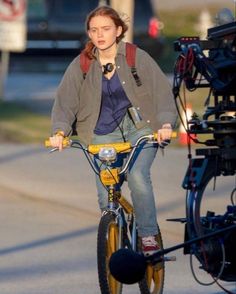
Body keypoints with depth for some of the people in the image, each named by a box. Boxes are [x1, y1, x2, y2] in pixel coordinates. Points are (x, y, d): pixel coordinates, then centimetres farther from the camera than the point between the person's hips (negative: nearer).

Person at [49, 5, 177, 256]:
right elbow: (65, 101, -4)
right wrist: (60, 131, -20)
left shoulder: (137, 58, -6)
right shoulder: (80, 66, -1)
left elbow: (161, 90, -7)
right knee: (106, 193, -9)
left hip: (140, 126, -2)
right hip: (103, 131, 2)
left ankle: (148, 235, -10)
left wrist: (165, 123, -21)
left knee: (137, 177, -24)